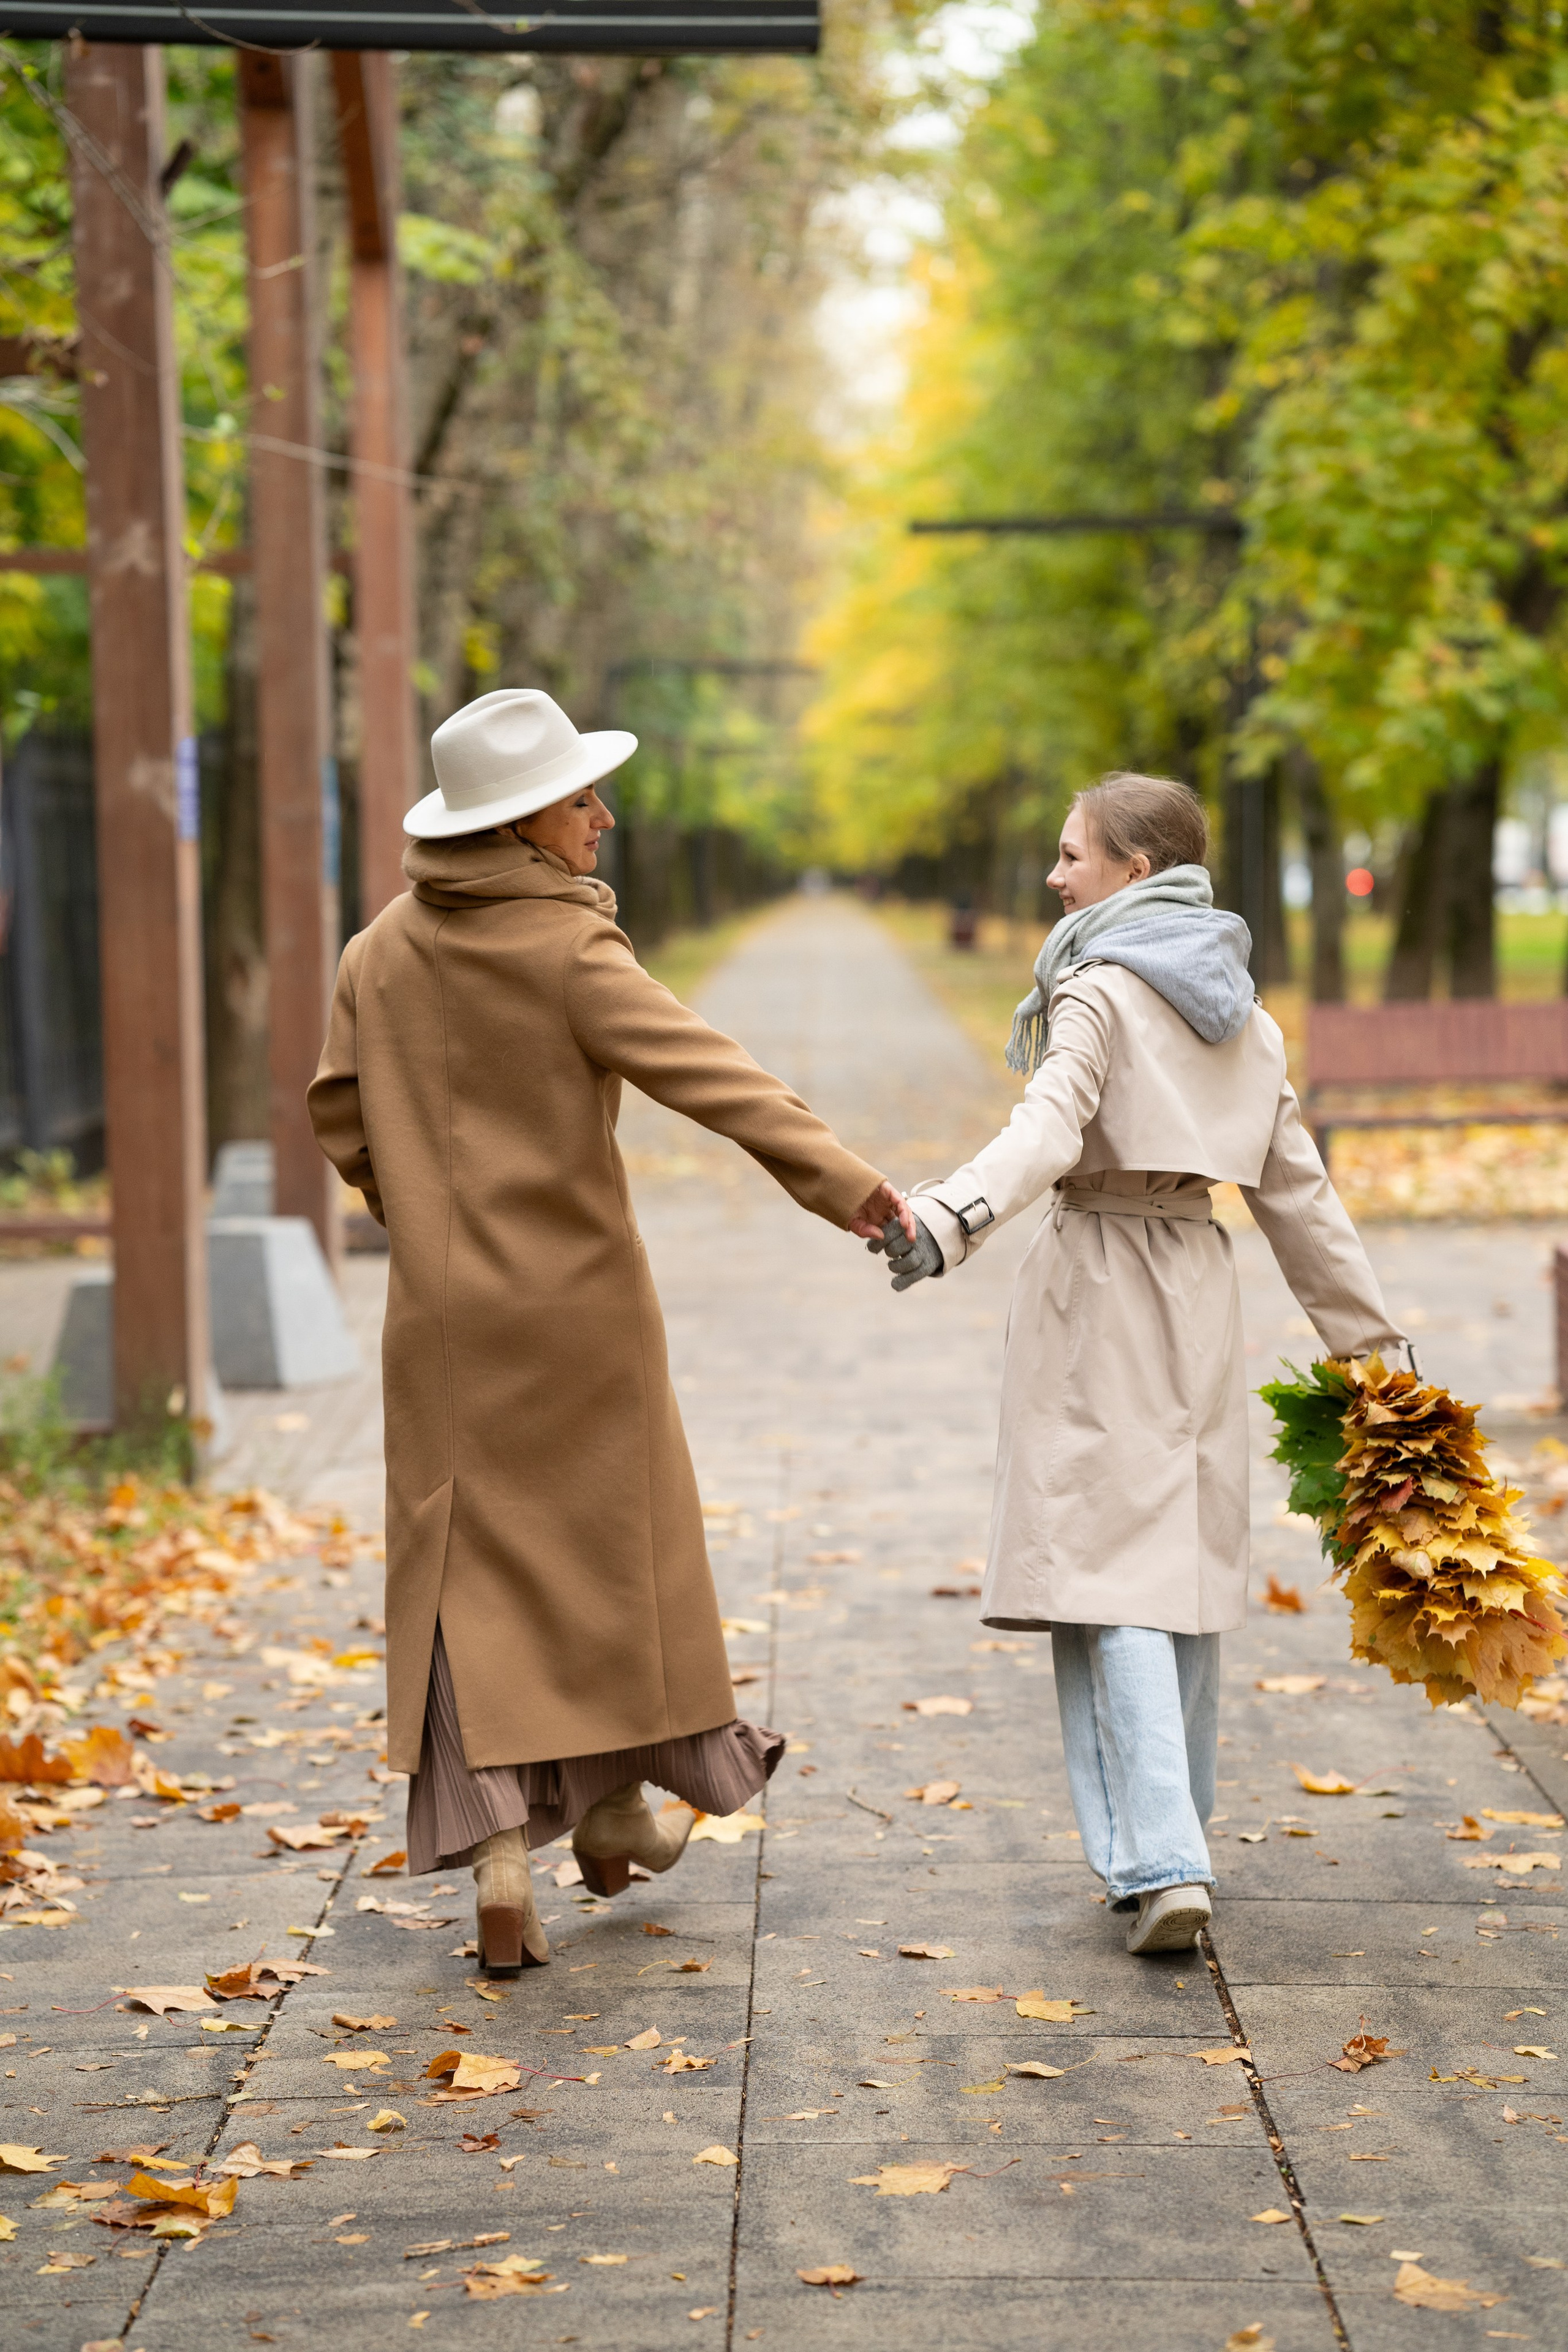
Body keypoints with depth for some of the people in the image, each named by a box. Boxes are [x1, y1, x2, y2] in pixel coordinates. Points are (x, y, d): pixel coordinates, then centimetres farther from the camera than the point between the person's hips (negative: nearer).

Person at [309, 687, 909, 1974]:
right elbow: (710, 1074, -24)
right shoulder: (568, 951, -15)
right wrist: (846, 1179, -27)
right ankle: (614, 1807, 26)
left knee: (472, 1569, 5)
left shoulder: (384, 950, 3)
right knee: (610, 1542, 14)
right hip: (578, 1296, -4)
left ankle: (495, 1843, -5)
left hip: (445, 1308, 4)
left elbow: (343, 1116, 10)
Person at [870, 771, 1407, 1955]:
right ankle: (1175, 1846, 23)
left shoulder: (1100, 991, -9)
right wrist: (1366, 1335, 19)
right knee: (1187, 1556, 14)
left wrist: (947, 1220, -41)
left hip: (1099, 1288, -7)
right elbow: (1297, 1186, 15)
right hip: (1200, 1282, 7)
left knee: (1109, 1568, -8)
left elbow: (1048, 1130, -27)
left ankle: (1162, 1863, -18)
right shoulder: (1242, 1011, 14)